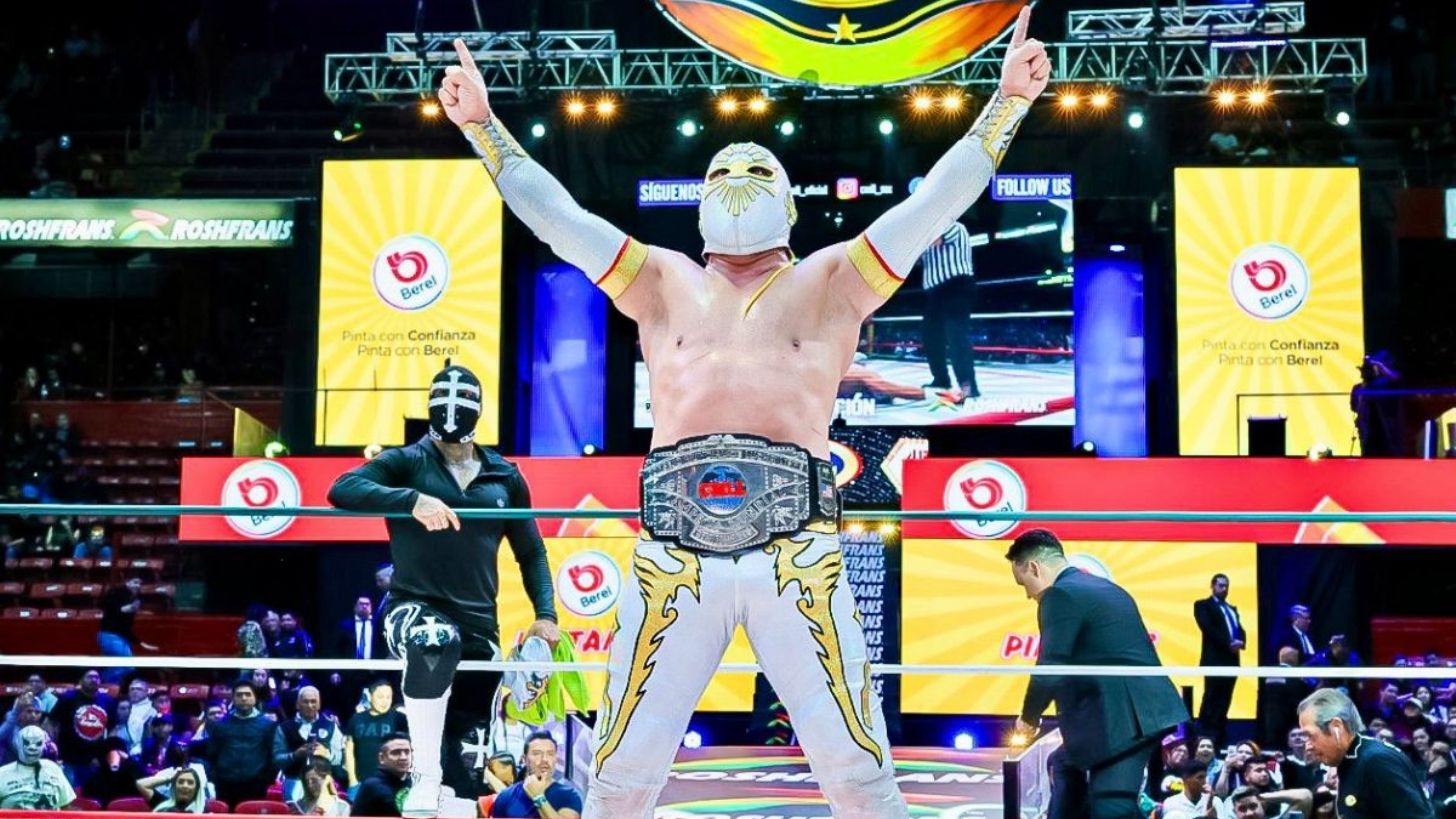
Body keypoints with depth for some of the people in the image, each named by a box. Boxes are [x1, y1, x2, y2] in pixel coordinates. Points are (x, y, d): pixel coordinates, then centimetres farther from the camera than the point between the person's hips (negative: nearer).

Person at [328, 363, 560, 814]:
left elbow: (531, 552, 20)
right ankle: (425, 786, -32)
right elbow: (341, 489, -14)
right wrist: (412, 499, -28)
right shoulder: (408, 462, 3)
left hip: (479, 623, 5)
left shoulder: (505, 477, 12)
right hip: (414, 608, -4)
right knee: (435, 643, -39)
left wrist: (545, 614, 4)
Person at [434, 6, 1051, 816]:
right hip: (674, 552, 2)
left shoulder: (830, 282, 15)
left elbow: (933, 206, 7)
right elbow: (557, 216, 16)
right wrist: (483, 124, 11)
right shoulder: (663, 282, 19)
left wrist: (1009, 101, 1)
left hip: (796, 552, -1)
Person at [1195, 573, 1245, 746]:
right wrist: (1228, 644, -18)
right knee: (1211, 701, -9)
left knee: (1224, 702, 4)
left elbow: (1240, 631, 15)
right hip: (1214, 660, -6)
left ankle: (1220, 738, 4)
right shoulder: (1203, 605, 4)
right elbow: (1208, 629, -10)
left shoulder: (1232, 609, 25)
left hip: (1231, 661, 6)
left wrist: (1240, 642, -8)